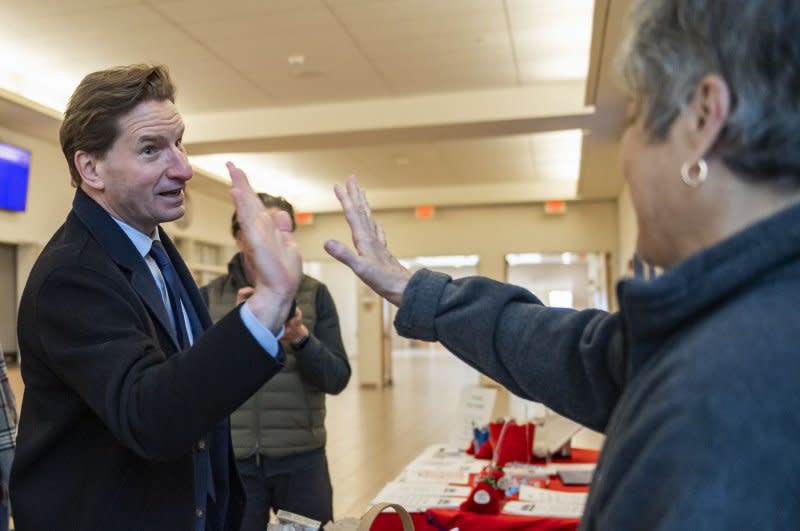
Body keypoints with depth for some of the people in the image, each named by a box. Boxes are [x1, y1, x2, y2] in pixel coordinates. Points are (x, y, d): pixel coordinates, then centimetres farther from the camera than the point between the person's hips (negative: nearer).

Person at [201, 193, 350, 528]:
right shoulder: (209, 297, 2)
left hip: (301, 459, 0)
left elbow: (338, 379, -4)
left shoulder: (314, 294, 1)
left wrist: (300, 338, -21)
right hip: (231, 460, 0)